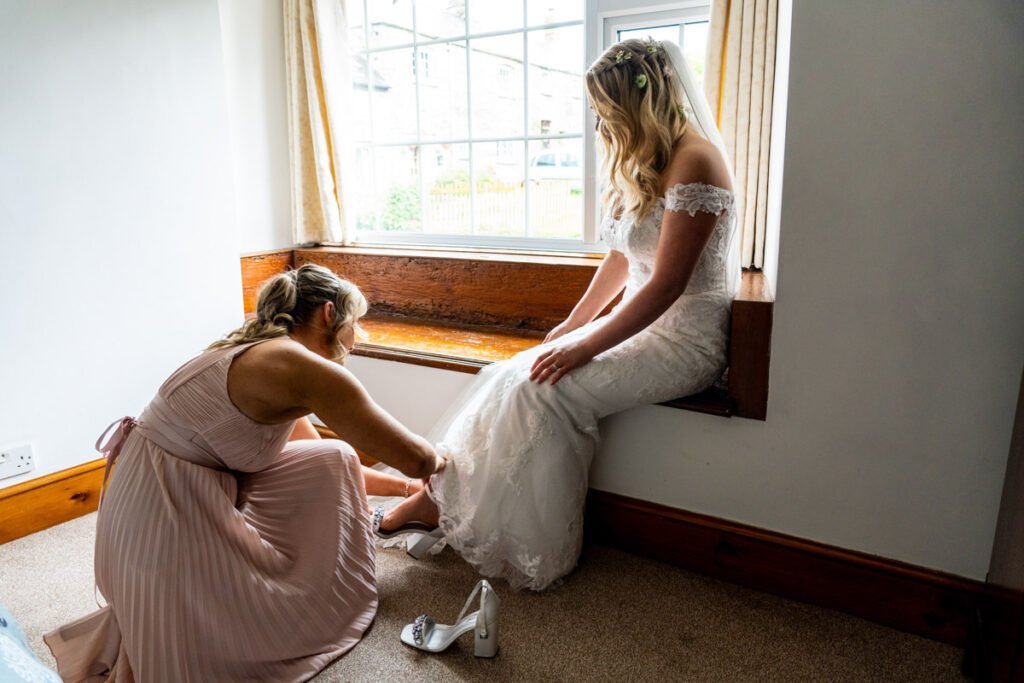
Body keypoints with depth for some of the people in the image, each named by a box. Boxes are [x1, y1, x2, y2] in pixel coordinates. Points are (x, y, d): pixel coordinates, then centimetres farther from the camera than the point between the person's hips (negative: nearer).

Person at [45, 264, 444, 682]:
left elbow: (323, 470, 20)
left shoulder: (261, 354, 10)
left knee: (332, 460, 10)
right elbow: (414, 458, -16)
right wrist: (437, 461, 8)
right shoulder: (304, 367, -20)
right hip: (166, 522, -9)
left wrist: (405, 487, 23)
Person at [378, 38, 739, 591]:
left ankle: (445, 502, -5)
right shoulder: (646, 163, 14)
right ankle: (441, 497, -7)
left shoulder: (693, 160, -17)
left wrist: (583, 348, -20)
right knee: (514, 376, -9)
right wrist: (570, 328, 9)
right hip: (642, 327, 8)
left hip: (683, 342, -8)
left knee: (543, 389, -22)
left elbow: (667, 284, -22)